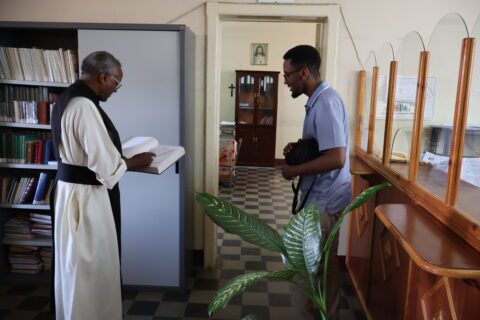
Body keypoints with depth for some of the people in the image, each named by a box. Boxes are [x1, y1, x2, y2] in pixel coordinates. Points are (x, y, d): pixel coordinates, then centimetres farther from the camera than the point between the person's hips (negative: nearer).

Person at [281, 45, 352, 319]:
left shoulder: (325, 102, -21)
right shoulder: (320, 99, 11)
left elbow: (336, 158, -28)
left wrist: (294, 170, -18)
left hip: (323, 200, -10)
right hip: (325, 197, 10)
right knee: (325, 265, 20)